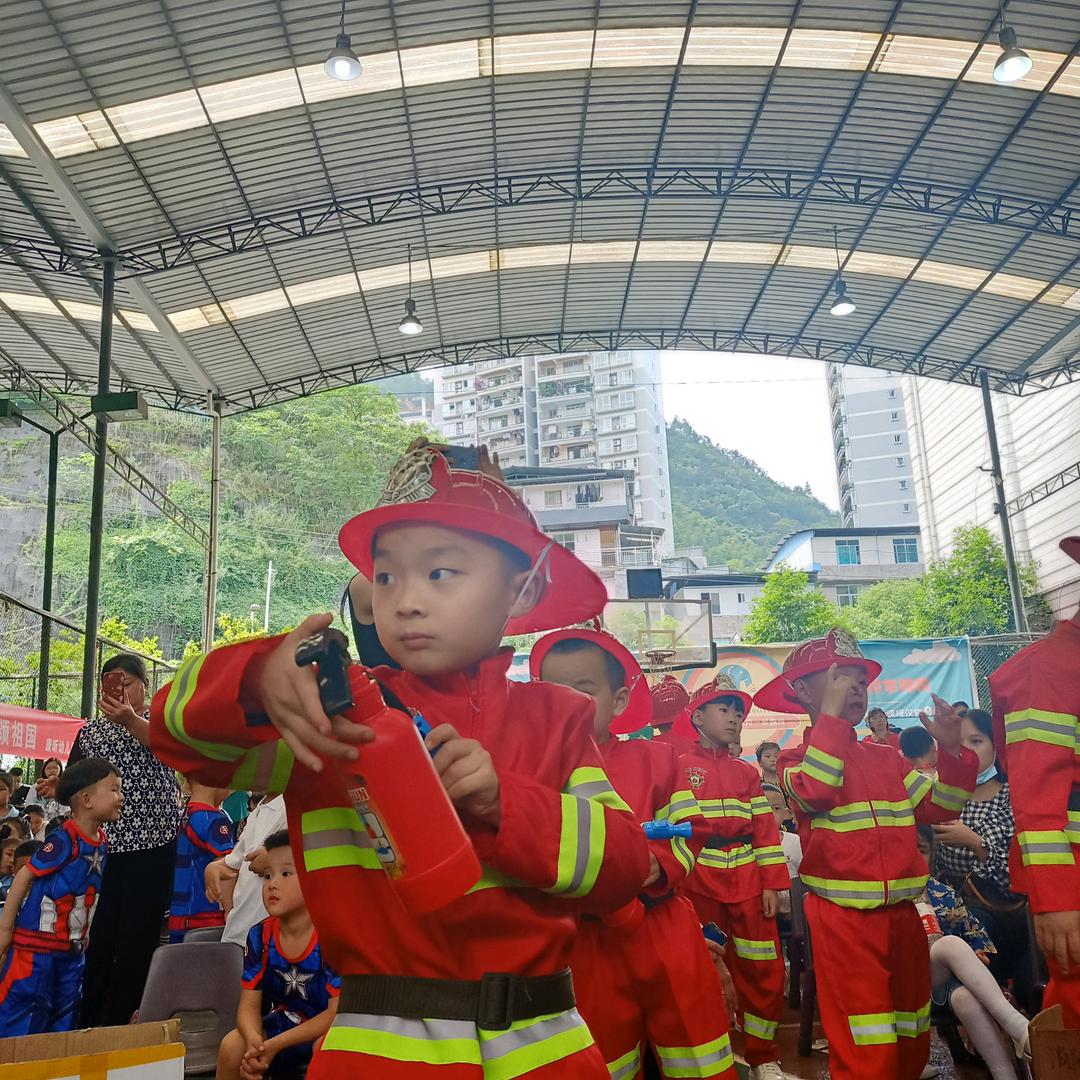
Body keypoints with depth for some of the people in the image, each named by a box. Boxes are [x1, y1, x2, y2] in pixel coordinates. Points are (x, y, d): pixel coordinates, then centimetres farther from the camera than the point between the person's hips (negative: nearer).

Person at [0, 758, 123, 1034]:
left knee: (64, 1017, 13)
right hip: (35, 941, -8)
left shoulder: (102, 842, 3)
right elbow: (25, 876, -14)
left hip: (71, 946, 8)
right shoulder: (63, 840, -20)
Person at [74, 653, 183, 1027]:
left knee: (138, 942, -1)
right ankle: (89, 1023, 14)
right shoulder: (89, 732, 14)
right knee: (97, 940, 2)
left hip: (154, 846, -3)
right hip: (100, 848, 3)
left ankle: (121, 1026, 9)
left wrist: (130, 721, -40)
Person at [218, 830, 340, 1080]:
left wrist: (276, 1044, -27)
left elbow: (338, 1011, -24)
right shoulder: (260, 936, -6)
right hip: (281, 1024, 5)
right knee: (232, 1045, -18)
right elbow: (249, 1005, -5)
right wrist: (253, 1040, -30)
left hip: (325, 1031, -5)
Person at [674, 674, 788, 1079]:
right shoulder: (677, 767, -1)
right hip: (697, 886, -3)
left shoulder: (747, 773, 13)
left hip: (747, 885, 4)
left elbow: (765, 830, 8)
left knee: (764, 974, 5)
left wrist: (772, 883, 0)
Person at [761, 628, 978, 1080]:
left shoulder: (886, 759, 14)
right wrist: (831, 713, -22)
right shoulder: (795, 758, -4)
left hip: (902, 915, 6)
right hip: (843, 920, -6)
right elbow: (816, 791, -26)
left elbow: (938, 806, 11)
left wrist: (952, 751, -4)